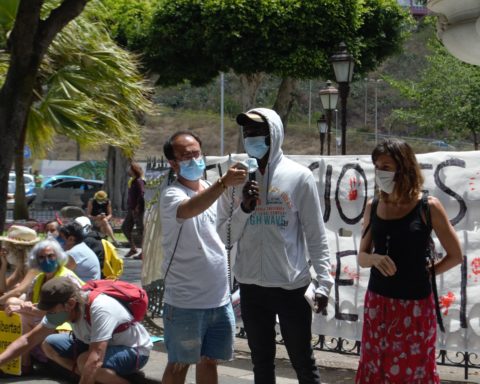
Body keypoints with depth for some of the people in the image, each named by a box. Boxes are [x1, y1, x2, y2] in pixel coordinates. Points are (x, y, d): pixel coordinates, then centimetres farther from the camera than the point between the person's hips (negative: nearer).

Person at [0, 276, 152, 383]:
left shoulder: (100, 309, -37)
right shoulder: (61, 308, -14)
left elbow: (94, 361, -42)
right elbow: (29, 340, -5)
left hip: (134, 351, -8)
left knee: (85, 360, -34)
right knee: (49, 344, -1)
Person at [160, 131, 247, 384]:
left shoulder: (211, 190, 10)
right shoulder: (172, 195, -14)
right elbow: (189, 209, -39)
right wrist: (223, 183, -51)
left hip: (220, 298, 6)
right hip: (185, 301, -6)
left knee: (209, 361, 15)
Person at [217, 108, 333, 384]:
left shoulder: (299, 177, -5)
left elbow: (316, 236, -3)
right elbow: (225, 236, 4)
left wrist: (324, 282, -9)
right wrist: (244, 208, -12)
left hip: (291, 286, -3)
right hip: (251, 286, 4)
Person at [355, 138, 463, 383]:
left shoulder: (428, 207, -9)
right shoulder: (373, 208, 3)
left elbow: (455, 256, -2)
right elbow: (362, 257, 8)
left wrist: (422, 273, 1)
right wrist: (375, 259, -13)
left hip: (415, 306, -4)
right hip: (378, 303, 4)